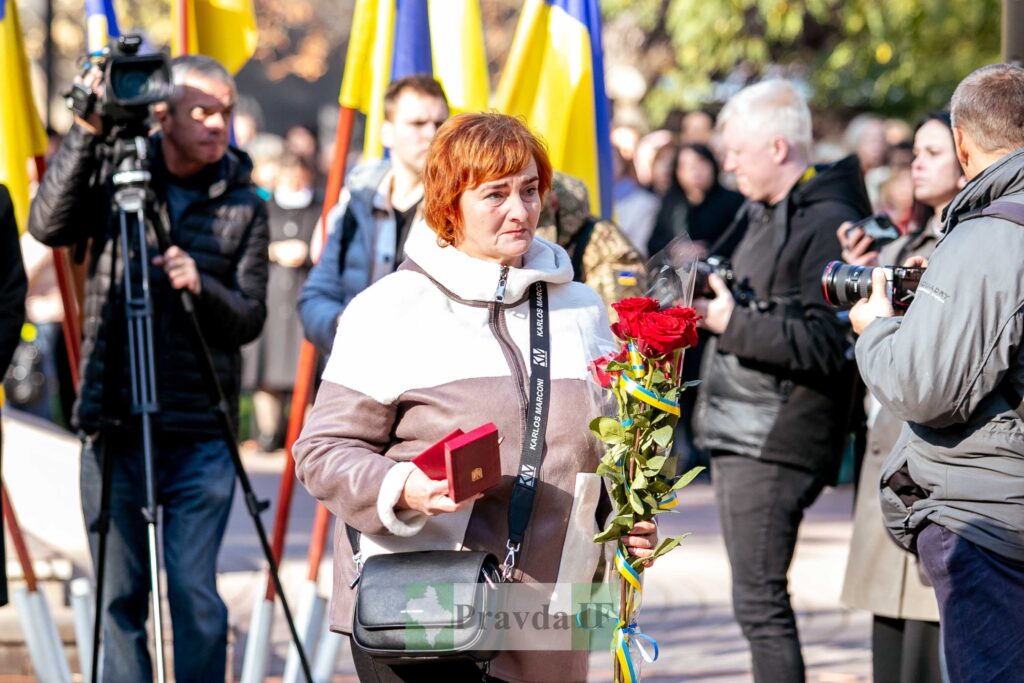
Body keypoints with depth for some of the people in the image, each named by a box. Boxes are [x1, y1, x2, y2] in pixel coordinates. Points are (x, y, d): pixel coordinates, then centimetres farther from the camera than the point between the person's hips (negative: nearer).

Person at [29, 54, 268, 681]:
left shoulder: (243, 205, 5)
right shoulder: (115, 175, 5)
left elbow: (250, 318, 1)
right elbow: (49, 225, -12)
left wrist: (202, 288, -19)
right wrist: (87, 134, -19)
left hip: (200, 434, -1)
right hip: (113, 425, 1)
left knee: (195, 594, -5)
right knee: (121, 596, 5)